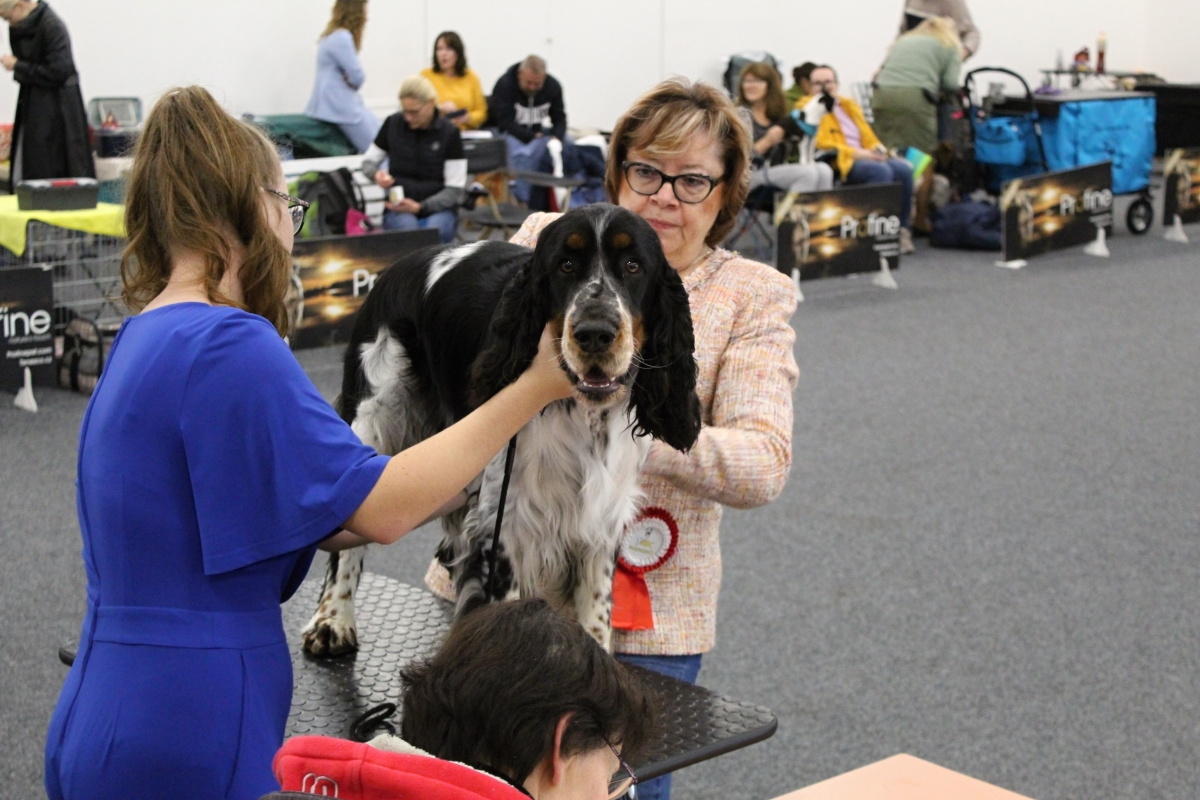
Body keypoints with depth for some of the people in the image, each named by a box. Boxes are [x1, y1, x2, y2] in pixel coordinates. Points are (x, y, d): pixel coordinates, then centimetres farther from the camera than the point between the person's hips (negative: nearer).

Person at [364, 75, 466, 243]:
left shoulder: (449, 133, -4)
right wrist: (377, 174, -11)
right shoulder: (393, 124, 2)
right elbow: (368, 162, 14)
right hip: (398, 208, 1)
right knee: (408, 230, -35)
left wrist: (420, 207, -20)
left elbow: (454, 189, -5)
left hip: (438, 208, -1)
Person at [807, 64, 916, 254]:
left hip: (866, 157, 6)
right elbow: (820, 143, -7)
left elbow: (868, 136, 24)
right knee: (882, 171, -34)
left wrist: (878, 149, 0)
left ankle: (902, 229, -20)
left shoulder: (849, 105, 27)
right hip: (841, 165, -6)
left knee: (903, 170, -23)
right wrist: (855, 153, -15)